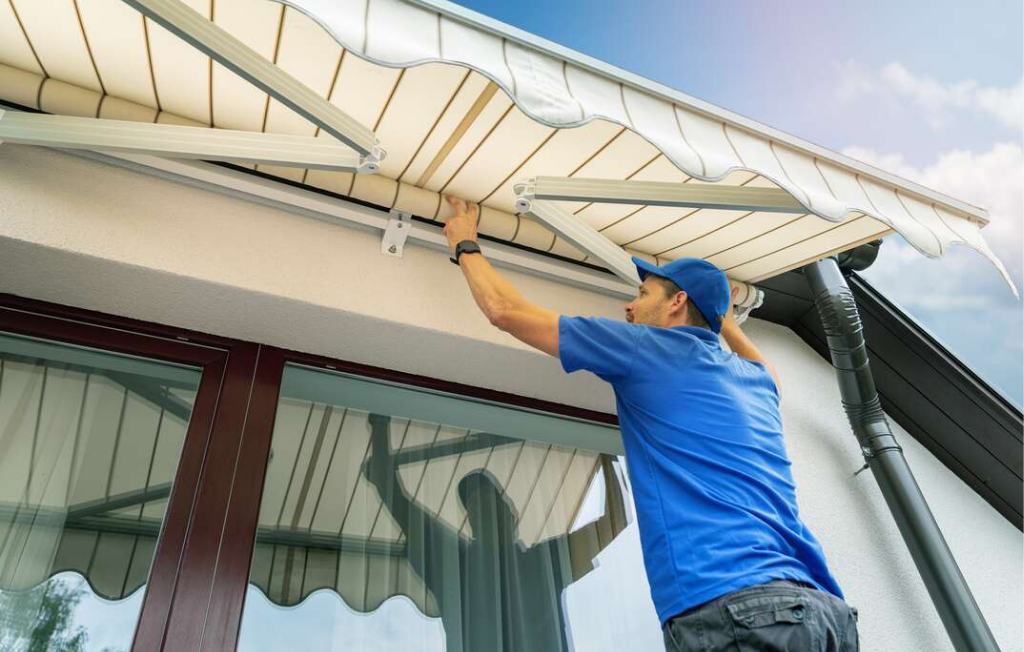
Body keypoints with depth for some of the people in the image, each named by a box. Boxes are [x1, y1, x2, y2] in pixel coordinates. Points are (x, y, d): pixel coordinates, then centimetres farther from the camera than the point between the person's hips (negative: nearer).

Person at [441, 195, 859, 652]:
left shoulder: (649, 347, 1)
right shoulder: (756, 380, 19)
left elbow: (506, 310, 6)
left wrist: (465, 246, 23)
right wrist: (725, 322, 56)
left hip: (733, 611, -8)